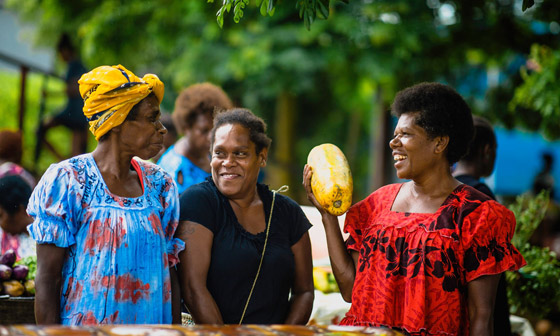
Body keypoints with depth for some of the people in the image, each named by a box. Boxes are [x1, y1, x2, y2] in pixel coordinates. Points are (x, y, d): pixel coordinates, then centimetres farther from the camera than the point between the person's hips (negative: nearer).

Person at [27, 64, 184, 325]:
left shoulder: (160, 185, 7)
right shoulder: (67, 180, -9)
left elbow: (169, 273, 9)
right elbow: (46, 278, -10)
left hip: (151, 324, 5)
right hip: (85, 325, -5)